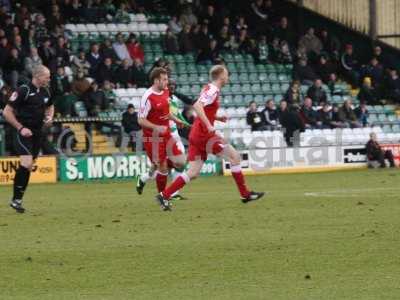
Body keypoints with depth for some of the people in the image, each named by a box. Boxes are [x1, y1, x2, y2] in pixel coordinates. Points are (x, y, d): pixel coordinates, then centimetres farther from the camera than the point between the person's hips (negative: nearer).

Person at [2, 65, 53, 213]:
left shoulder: (45, 92, 7)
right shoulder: (23, 91, -14)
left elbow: (50, 107, 29)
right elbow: (7, 112, -13)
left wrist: (49, 117, 7)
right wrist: (20, 128, -17)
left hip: (37, 134, 7)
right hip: (23, 132, -7)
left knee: (28, 167, 8)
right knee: (26, 163, -20)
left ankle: (18, 200, 17)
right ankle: (16, 199, -12)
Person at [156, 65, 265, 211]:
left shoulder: (210, 89, 17)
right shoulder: (212, 90, -11)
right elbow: (197, 106, -27)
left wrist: (218, 118, 17)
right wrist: (208, 125, -30)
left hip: (196, 135, 9)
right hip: (204, 134, -9)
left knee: (193, 173, 6)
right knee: (234, 156, -3)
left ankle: (164, 195, 1)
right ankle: (245, 194, 1)